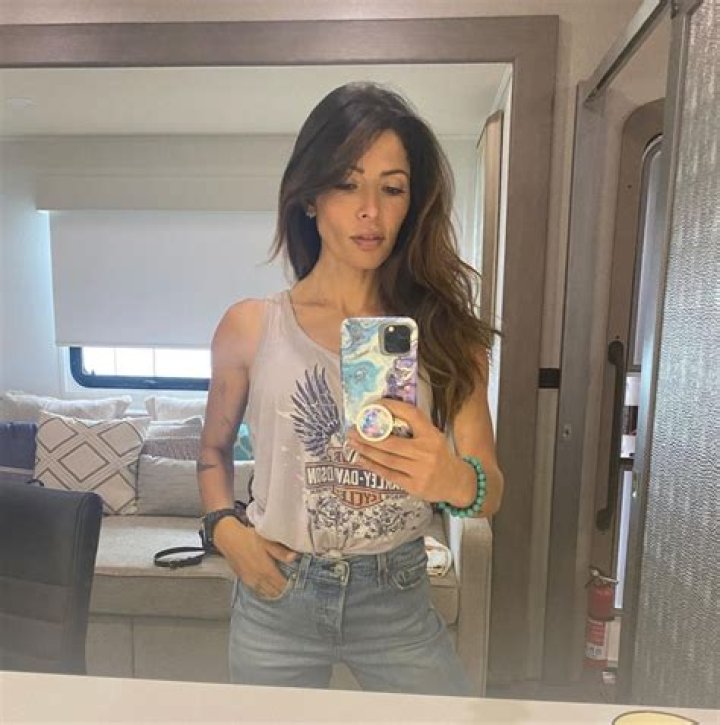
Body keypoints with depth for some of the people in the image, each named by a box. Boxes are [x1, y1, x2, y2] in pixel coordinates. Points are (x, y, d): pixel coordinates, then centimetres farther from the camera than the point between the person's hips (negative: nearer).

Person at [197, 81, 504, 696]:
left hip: (397, 599, 1)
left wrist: (455, 479, -31)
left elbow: (491, 493, -10)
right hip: (277, 598, 0)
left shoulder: (444, 331, -7)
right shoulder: (250, 327, -8)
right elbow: (215, 448, 8)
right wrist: (224, 528, -8)